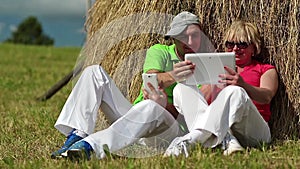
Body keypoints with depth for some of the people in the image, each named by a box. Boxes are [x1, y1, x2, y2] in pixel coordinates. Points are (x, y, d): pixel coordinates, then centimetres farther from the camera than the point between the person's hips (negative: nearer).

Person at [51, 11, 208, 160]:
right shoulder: (160, 51, 11)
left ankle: (89, 145, -52)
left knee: (151, 107, -40)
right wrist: (173, 75, -32)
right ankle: (75, 136, -26)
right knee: (94, 72, -7)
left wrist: (164, 103, -27)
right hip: (135, 115, 4)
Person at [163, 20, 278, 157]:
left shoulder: (266, 70, 22)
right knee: (182, 88, -14)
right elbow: (202, 98, 16)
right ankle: (225, 139, -37)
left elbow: (266, 97, -3)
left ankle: (188, 141, -48)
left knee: (235, 92, -33)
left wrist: (243, 85, -25)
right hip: (216, 127, 4)